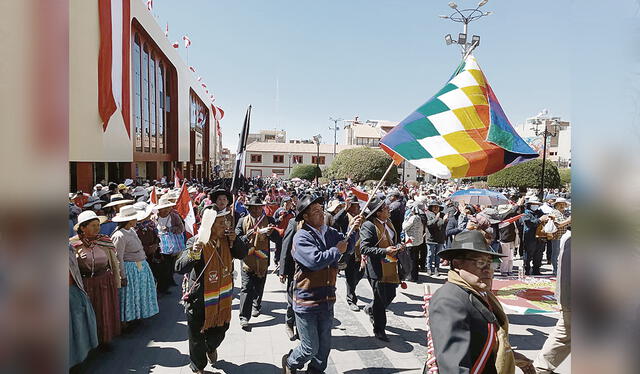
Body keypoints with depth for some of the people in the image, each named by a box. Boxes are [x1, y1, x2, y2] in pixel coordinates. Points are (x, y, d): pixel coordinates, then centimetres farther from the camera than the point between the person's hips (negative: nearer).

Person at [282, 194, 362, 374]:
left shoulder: (331, 232, 2)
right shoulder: (301, 237, -17)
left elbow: (348, 247, 13)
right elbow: (315, 261, -28)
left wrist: (353, 230, -3)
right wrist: (336, 250, -15)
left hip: (327, 299, 6)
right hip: (307, 301, -6)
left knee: (325, 345, 20)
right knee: (311, 348, 5)